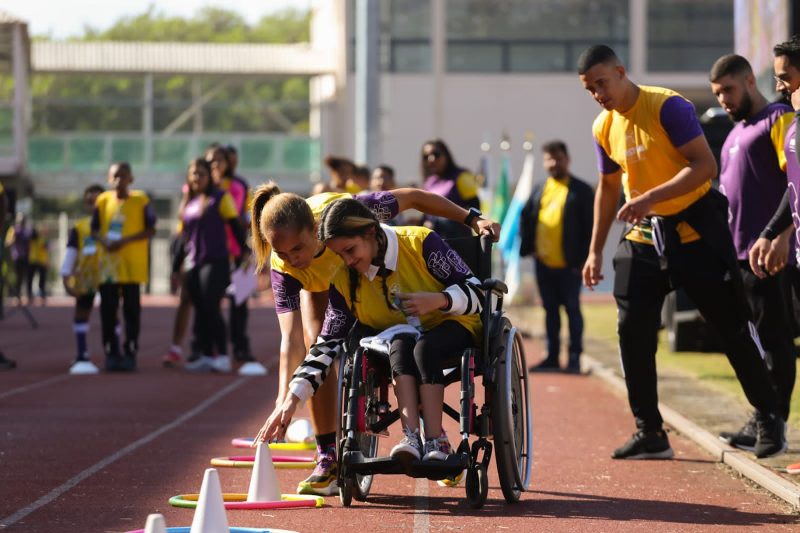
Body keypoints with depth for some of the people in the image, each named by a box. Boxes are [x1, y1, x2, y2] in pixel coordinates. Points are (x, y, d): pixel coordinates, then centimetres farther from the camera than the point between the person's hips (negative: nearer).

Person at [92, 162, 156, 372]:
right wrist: (104, 242, -11)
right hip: (108, 263, 3)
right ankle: (111, 352, 8)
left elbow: (150, 230, -3)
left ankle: (130, 352, 6)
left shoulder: (141, 201, -3)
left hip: (132, 265, -3)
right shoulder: (102, 201, 6)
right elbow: (95, 230, 11)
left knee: (131, 309, 0)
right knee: (108, 309, 1)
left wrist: (125, 241, -14)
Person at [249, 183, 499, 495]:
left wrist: (472, 220, -28)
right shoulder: (282, 267, -39)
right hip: (319, 284, 0)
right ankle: (328, 459, -16)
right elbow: (291, 339, -45)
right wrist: (285, 399, -58)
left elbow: (413, 198, -30)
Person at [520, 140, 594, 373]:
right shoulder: (538, 190, 14)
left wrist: (583, 259, -10)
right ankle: (552, 356, 15)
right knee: (550, 310, 10)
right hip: (544, 263, 5)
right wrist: (526, 247, 5)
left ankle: (575, 357, 3)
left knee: (572, 308, 0)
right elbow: (526, 219, 18)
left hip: (569, 265, -5)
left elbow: (589, 227, -5)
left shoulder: (581, 190, -1)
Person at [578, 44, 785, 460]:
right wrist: (595, 250, 16)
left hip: (695, 230, -6)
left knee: (732, 326, -1)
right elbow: (608, 187, 18)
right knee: (633, 331, -3)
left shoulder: (668, 106, -16)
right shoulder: (603, 128, 5)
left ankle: (769, 419, 12)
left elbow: (704, 165, -23)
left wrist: (650, 198, -32)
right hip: (644, 236, 6)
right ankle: (649, 433, 5)